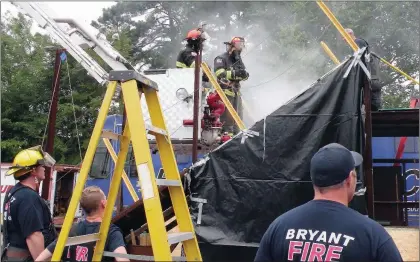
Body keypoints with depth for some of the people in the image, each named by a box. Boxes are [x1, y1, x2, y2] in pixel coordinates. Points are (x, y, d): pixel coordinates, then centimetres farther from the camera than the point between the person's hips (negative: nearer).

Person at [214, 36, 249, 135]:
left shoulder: (238, 59, 17)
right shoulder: (221, 59, -7)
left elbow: (244, 76, 12)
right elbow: (220, 74, -22)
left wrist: (244, 74, -12)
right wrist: (234, 73, -30)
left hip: (236, 92, 8)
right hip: (225, 92, -8)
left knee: (238, 116, 13)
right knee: (227, 116, -10)